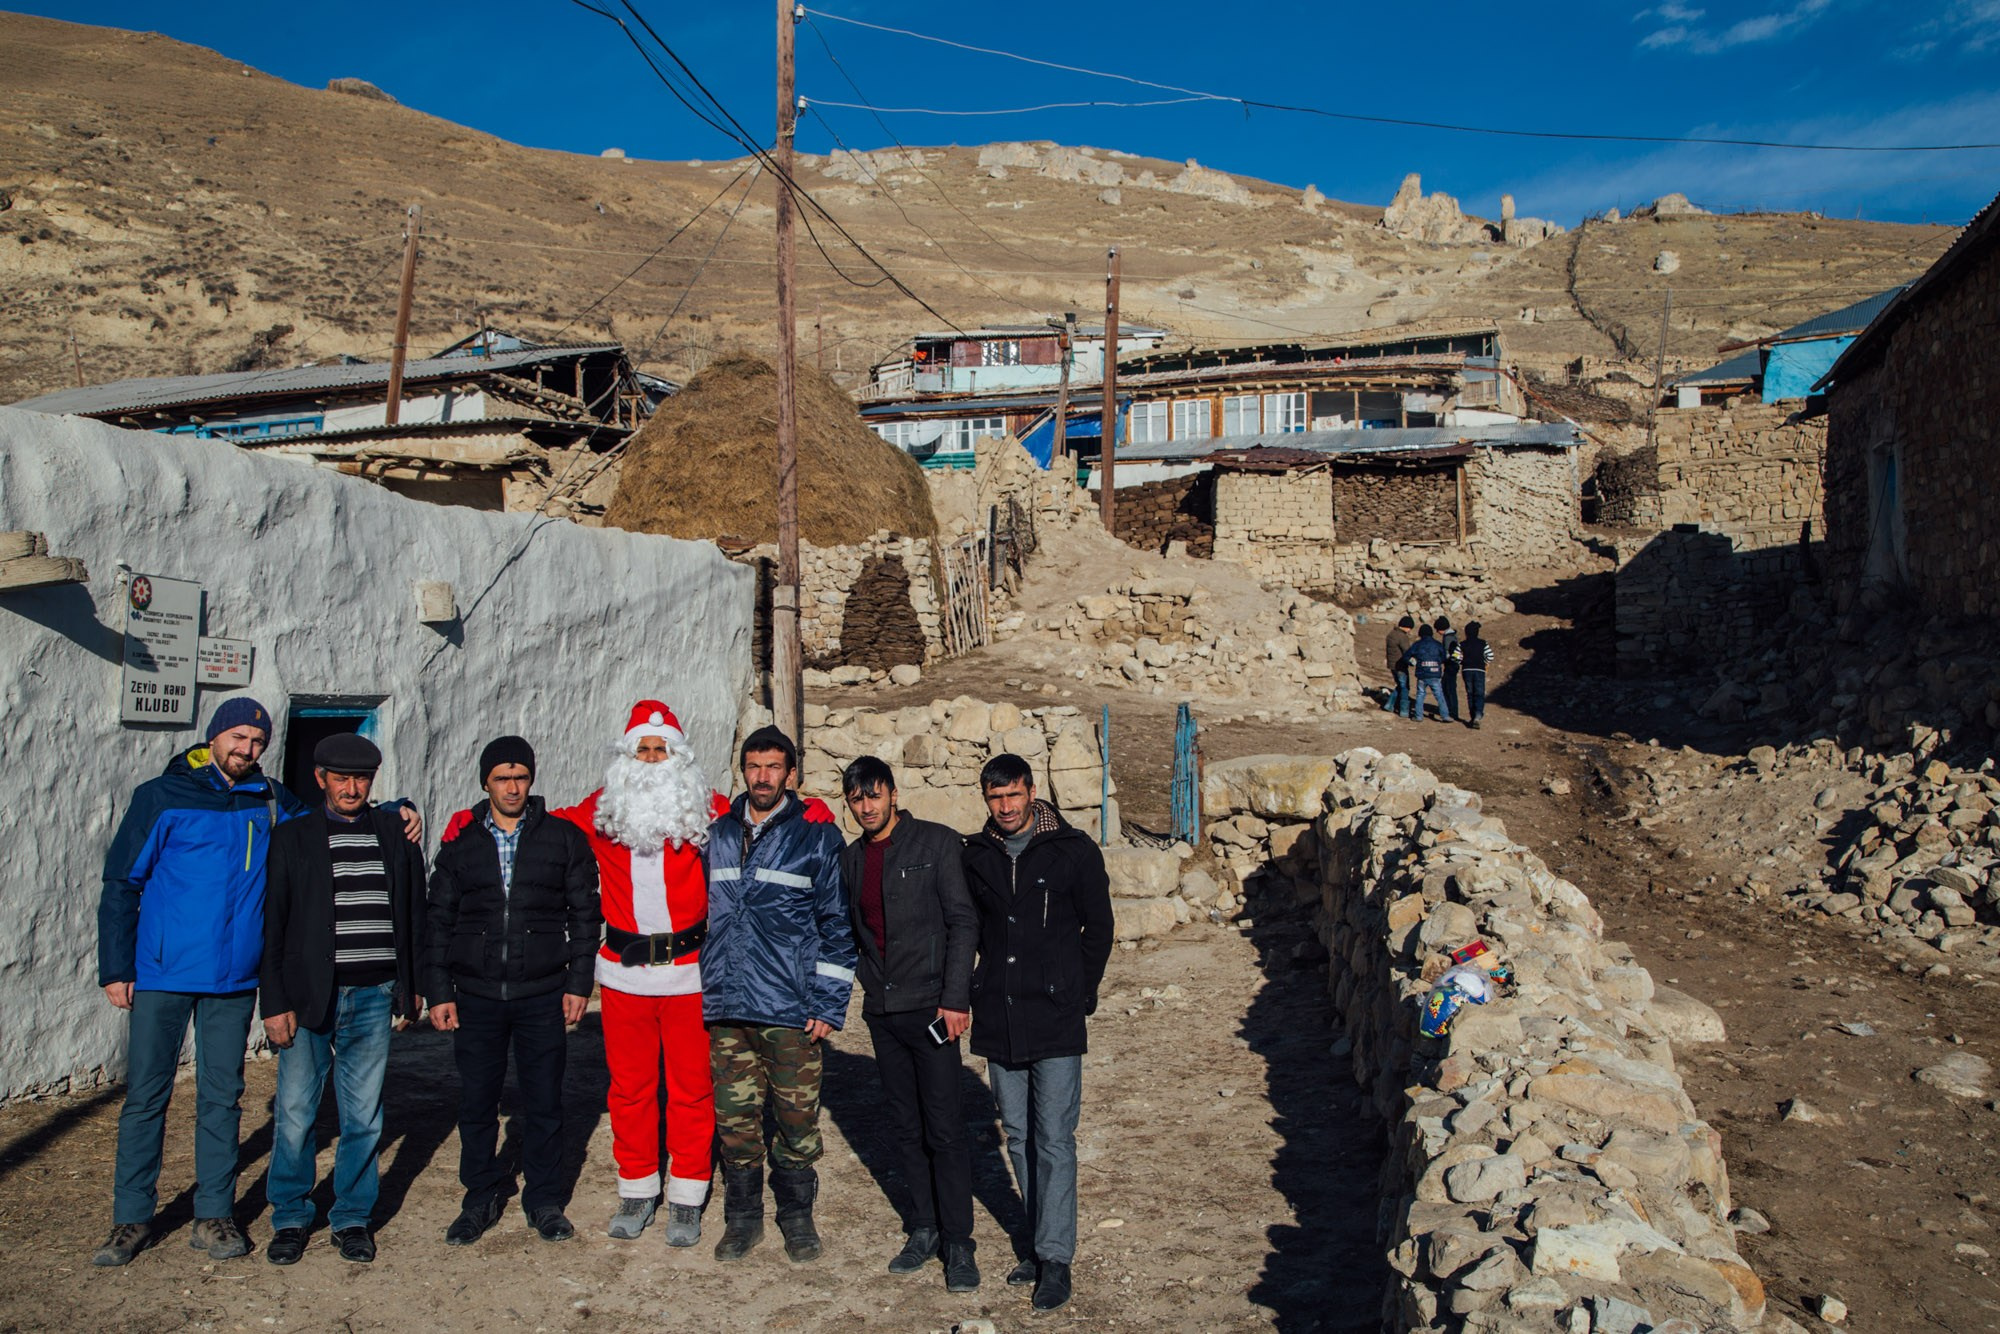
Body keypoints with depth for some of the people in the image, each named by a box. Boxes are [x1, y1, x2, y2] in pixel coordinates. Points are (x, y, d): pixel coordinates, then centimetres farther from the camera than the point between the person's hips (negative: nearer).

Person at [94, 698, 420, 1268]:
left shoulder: (272, 803, 7)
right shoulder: (162, 797, -1)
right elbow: (121, 885, 1)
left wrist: (394, 814, 1)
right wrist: (115, 968, -4)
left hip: (235, 980, 3)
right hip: (162, 974, -2)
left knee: (222, 1097, 9)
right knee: (145, 1096, 4)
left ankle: (214, 1215, 18)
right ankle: (133, 1218, 17)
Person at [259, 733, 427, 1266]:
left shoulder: (396, 833, 8)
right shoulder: (292, 836, 3)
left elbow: (414, 915, 13)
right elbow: (271, 925, 1)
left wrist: (410, 989, 10)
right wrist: (274, 1002, -5)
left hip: (374, 997, 1)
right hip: (308, 997, -1)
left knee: (364, 1116, 6)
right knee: (295, 1113, 3)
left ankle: (352, 1217, 20)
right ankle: (290, 1217, 21)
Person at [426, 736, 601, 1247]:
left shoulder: (564, 838, 3)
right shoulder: (460, 845, 7)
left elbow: (584, 914, 4)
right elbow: (439, 922, 9)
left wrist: (578, 983, -2)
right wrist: (438, 992, 3)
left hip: (543, 996, -1)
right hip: (475, 996, 1)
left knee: (544, 1103, 5)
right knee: (476, 1103, 8)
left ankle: (544, 1201, 20)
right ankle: (482, 1198, 25)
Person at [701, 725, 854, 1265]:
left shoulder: (817, 837, 0)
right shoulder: (716, 836, 10)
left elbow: (838, 924, 0)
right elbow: (699, 914, 18)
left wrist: (829, 1003, -6)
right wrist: (701, 990, 14)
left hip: (791, 1010, -3)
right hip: (725, 1007, 3)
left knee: (796, 1119, 5)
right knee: (735, 1118, 7)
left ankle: (797, 1215, 23)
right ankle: (743, 1216, 24)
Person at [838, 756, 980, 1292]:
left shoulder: (936, 843, -6)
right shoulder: (852, 859, 11)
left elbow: (962, 922, -9)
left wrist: (955, 998, -15)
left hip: (930, 1007, -5)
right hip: (882, 1011, 5)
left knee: (944, 1129, -3)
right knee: (907, 1127, 12)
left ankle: (957, 1242, 7)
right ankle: (923, 1228, 23)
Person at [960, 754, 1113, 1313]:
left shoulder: (1073, 850, -4)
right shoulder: (977, 855, 6)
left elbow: (1099, 927, 3)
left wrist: (1079, 994, 1)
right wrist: (980, 992, 9)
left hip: (1055, 1019, -4)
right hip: (998, 1020, 4)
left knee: (1054, 1138, -4)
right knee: (1018, 1136, 12)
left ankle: (1055, 1257, 4)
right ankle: (1044, 1239, 25)